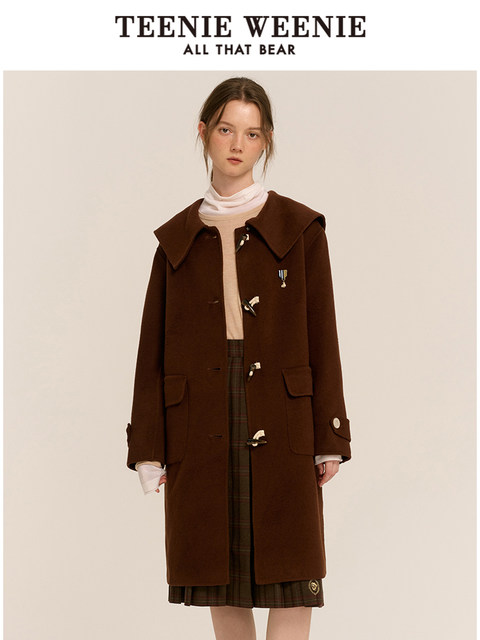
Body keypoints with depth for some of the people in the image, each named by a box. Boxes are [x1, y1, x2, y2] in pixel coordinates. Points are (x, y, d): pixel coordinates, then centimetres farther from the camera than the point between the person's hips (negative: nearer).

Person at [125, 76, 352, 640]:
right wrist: (148, 446, 2)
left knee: (290, 576, -2)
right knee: (220, 578, 7)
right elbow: (153, 346, 8)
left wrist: (329, 438, -2)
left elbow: (322, 338, 3)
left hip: (280, 422, -2)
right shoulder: (177, 238, 9)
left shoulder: (299, 228, 4)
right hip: (201, 429, 2)